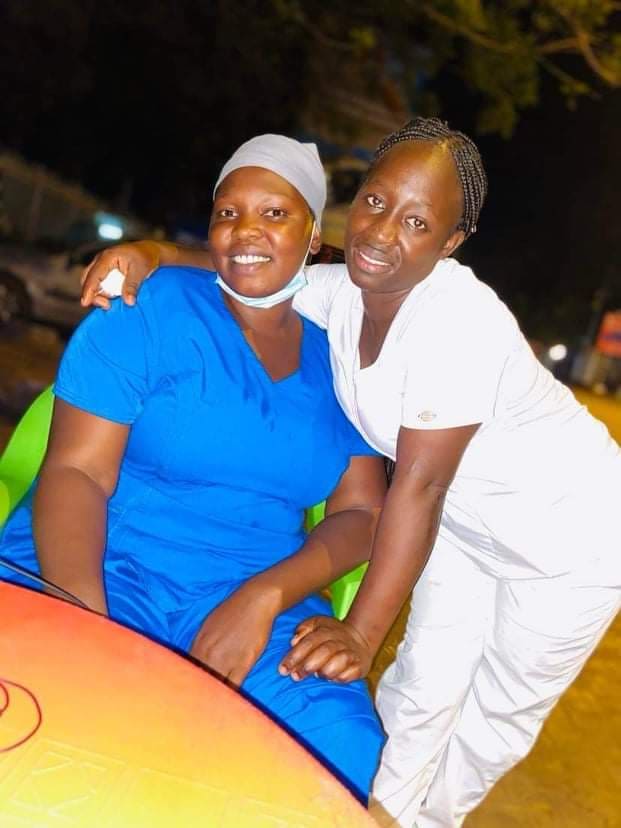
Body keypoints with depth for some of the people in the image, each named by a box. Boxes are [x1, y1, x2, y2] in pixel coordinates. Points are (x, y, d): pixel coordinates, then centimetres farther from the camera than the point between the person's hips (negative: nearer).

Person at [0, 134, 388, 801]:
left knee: (352, 768, -18)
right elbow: (74, 472, -9)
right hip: (101, 580, -3)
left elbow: (361, 510, 5)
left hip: (259, 606, 4)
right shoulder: (153, 308, -4)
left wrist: (265, 597, -13)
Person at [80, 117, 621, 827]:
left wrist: (361, 634, -31)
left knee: (497, 716, 11)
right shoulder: (341, 291, -13)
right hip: (470, 521, 5)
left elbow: (419, 485, -34)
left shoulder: (460, 322, -34)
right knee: (421, 688, 13)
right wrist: (148, 252, -22)